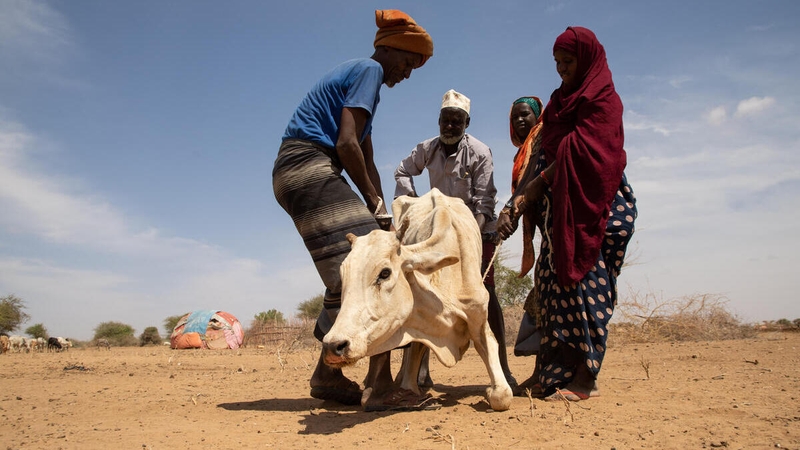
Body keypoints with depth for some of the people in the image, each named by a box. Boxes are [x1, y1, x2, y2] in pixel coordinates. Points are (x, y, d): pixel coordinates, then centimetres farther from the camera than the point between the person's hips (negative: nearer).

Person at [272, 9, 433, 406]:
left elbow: (367, 159, 24)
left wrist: (379, 213, 15)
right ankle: (328, 376, -11)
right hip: (309, 166, -10)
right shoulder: (370, 69, -3)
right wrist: (373, 199, -5)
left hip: (294, 172, 10)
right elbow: (346, 143, -16)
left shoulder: (356, 73, 28)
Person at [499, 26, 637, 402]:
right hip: (561, 205, 7)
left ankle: (584, 379, -7)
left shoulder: (603, 98, -1)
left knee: (583, 282, -11)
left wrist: (538, 183, -12)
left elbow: (579, 149, -14)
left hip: (591, 205, -7)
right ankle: (553, 372, 6)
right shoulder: (562, 98, 22)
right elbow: (546, 150, 14)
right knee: (553, 283, 2)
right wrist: (526, 195, 2)